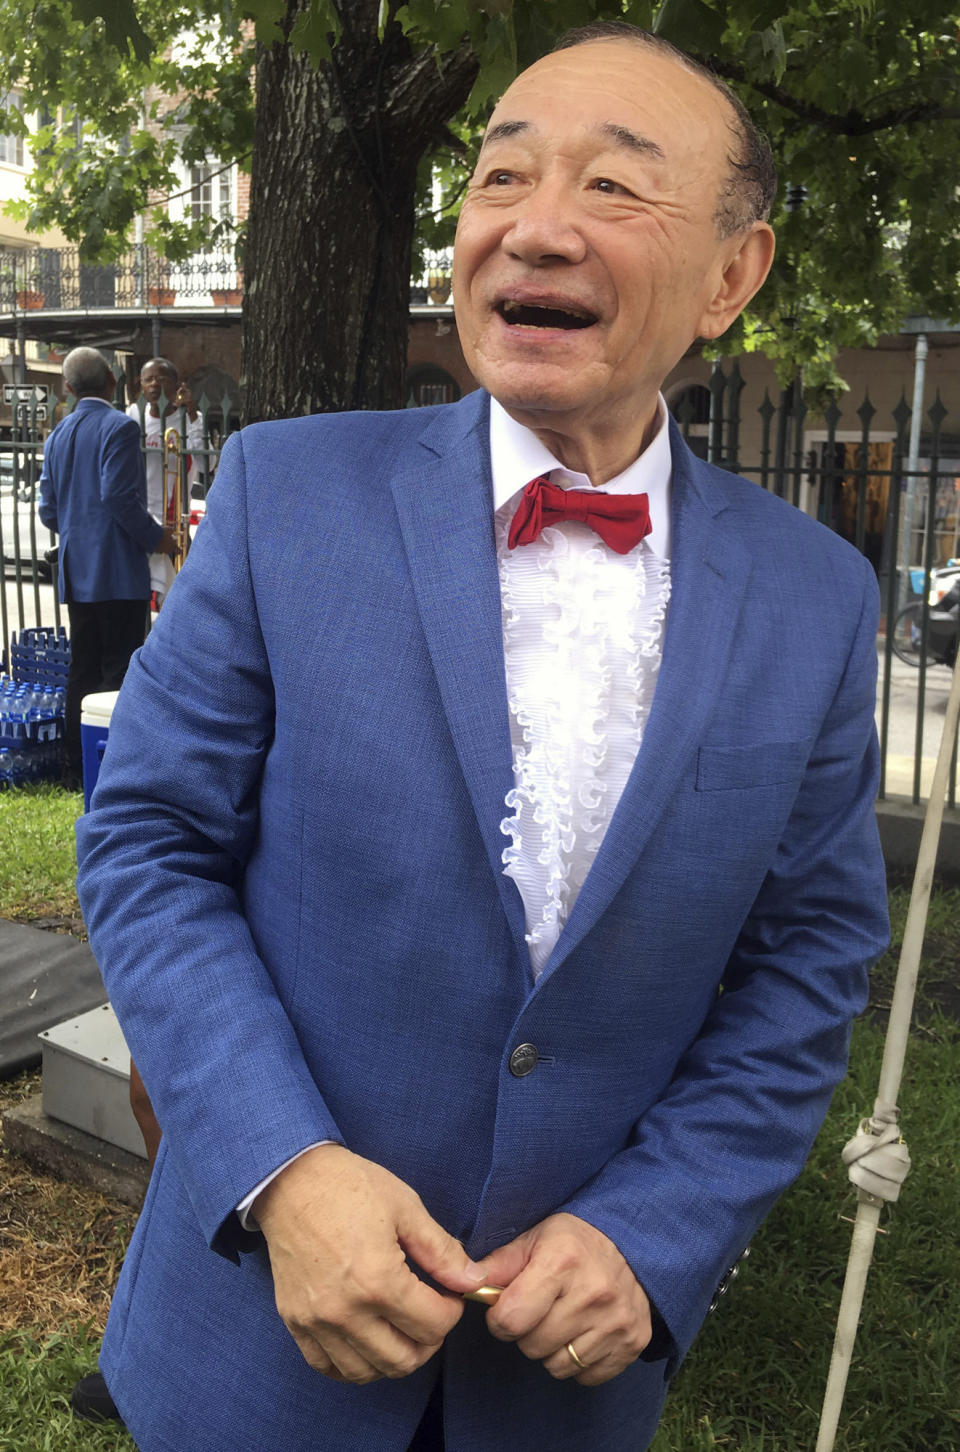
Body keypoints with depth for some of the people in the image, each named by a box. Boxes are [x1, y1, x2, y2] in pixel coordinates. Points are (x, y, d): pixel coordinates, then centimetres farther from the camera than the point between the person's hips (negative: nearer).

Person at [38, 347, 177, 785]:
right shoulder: (119, 427, -10)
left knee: (83, 669, 12)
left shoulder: (59, 434, 12)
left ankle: (78, 766, 18)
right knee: (120, 671, -3)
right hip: (118, 571, -7)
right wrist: (155, 537, -8)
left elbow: (48, 511, 12)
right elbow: (119, 496, -20)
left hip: (76, 572, 7)